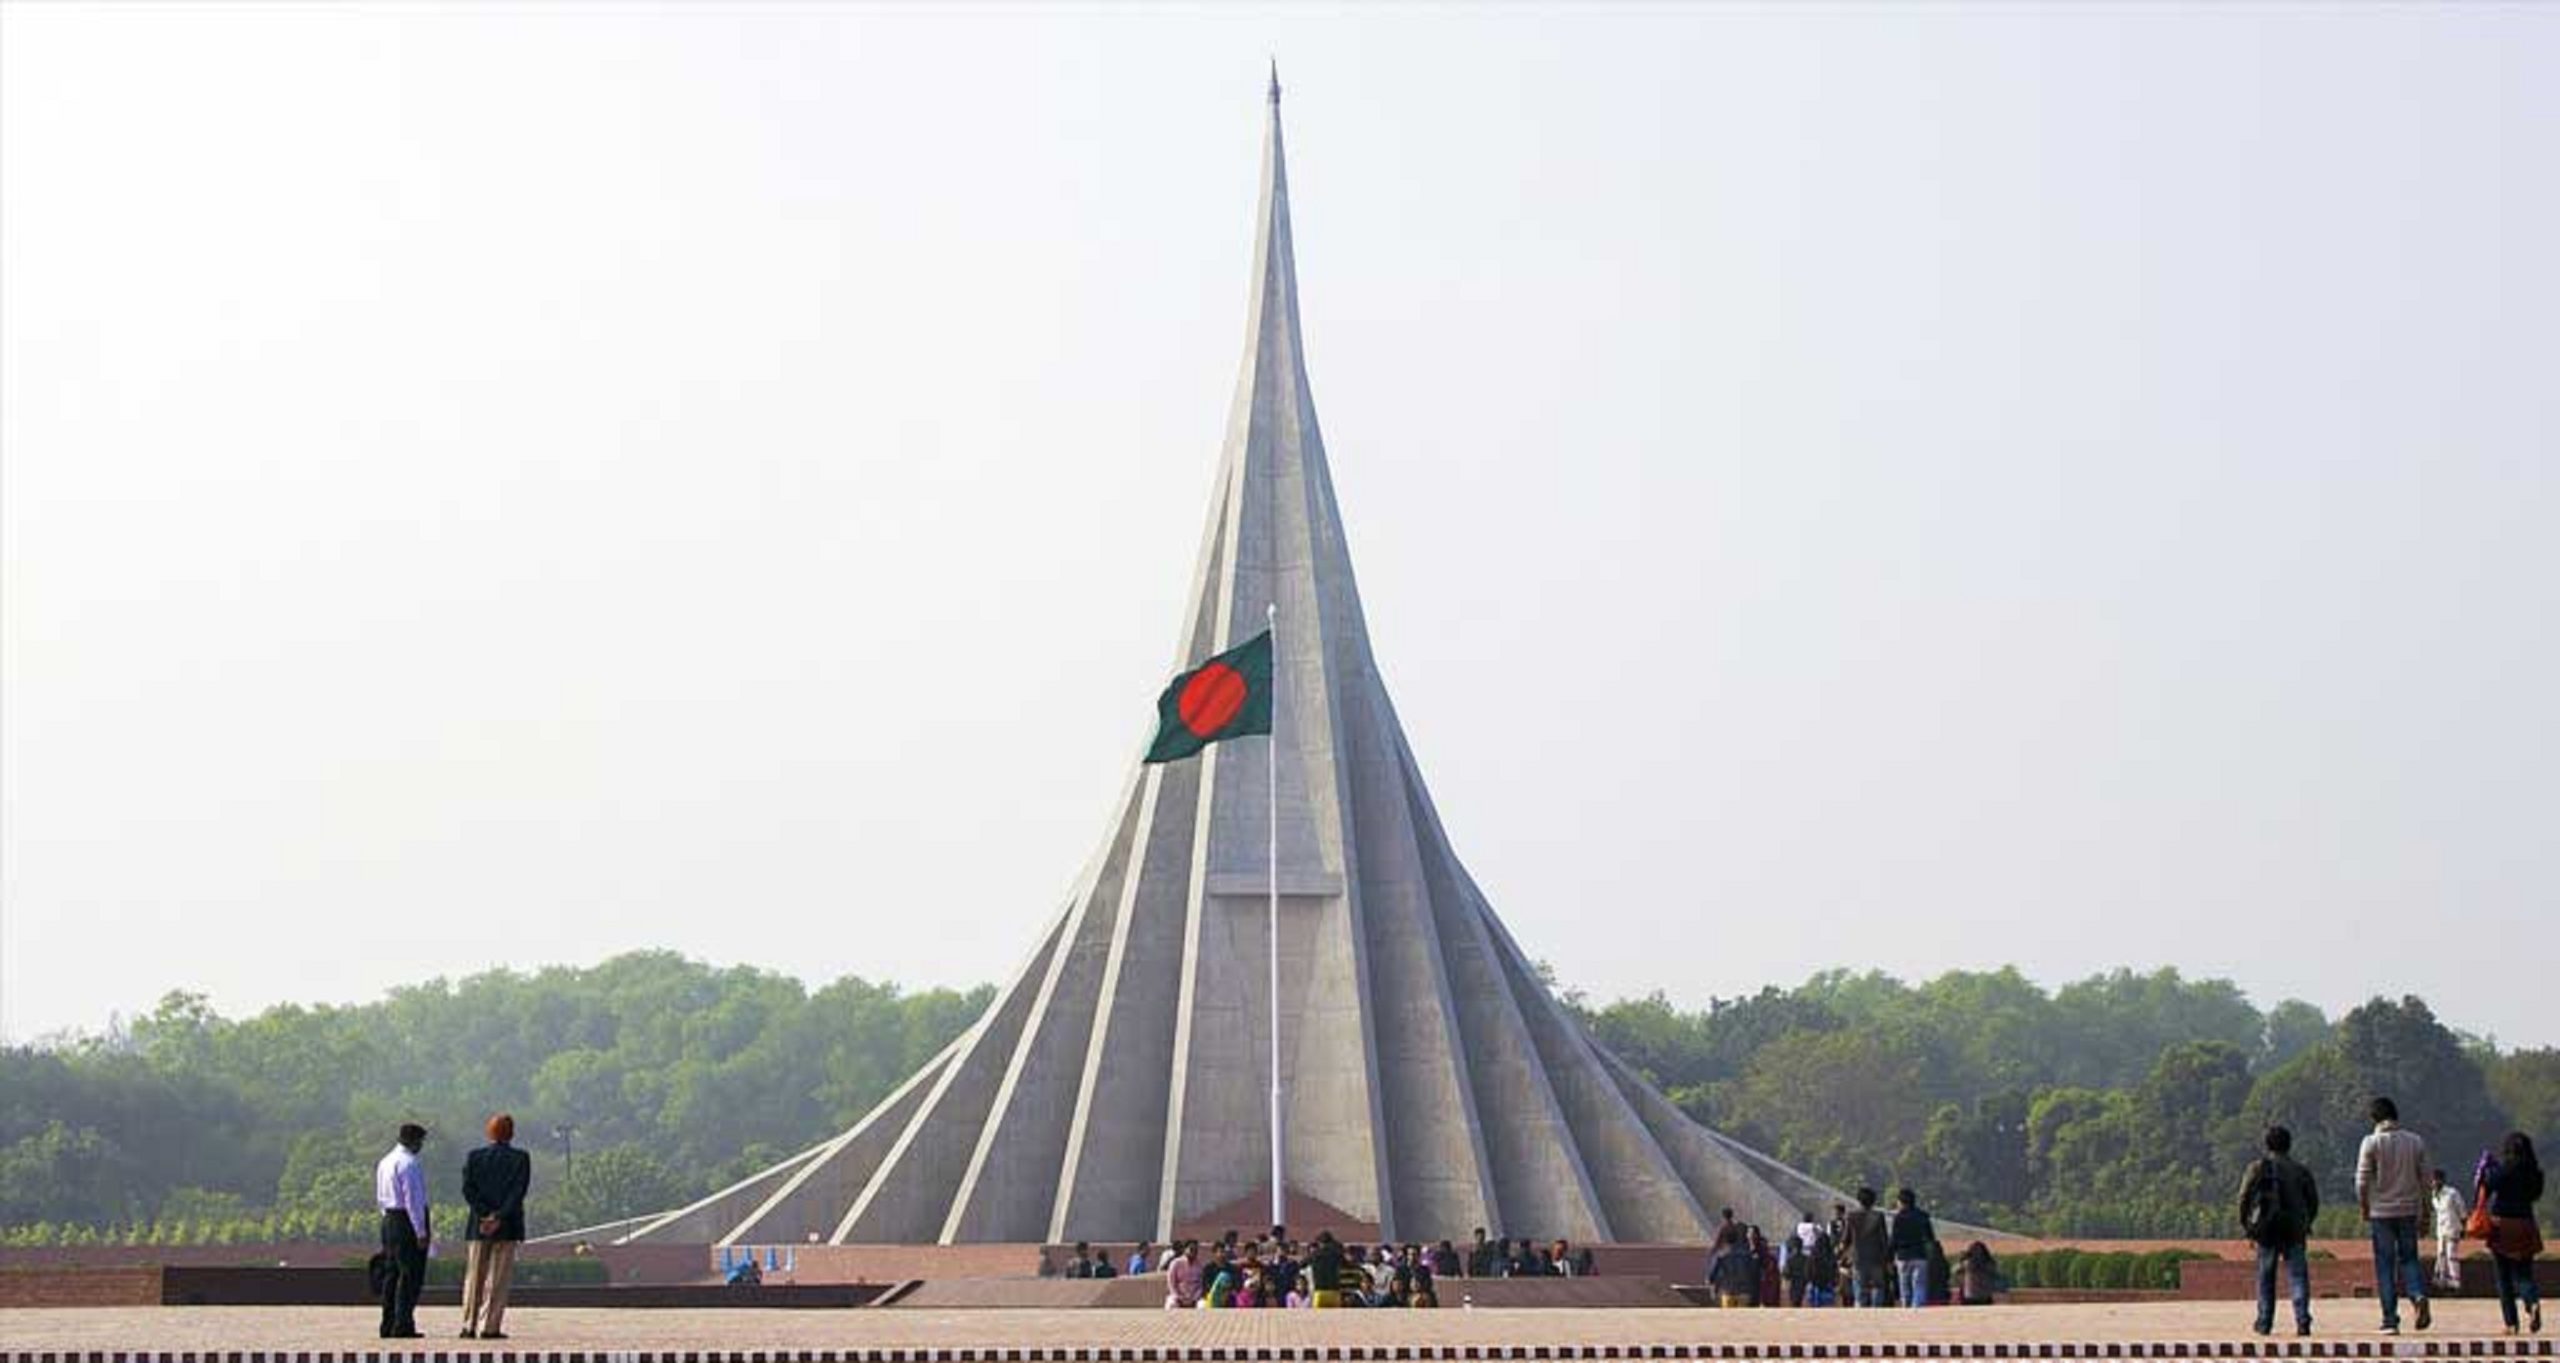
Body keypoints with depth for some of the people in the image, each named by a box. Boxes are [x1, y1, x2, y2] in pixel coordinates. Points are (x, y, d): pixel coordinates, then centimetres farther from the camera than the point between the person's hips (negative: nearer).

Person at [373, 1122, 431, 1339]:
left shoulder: (384, 1162, 14)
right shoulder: (409, 1163, -15)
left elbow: (380, 1198, 19)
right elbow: (412, 1199, -18)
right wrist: (421, 1231, -16)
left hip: (389, 1220, 9)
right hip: (409, 1221, -9)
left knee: (394, 1273, 13)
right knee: (411, 1275, -6)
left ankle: (388, 1325, 15)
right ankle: (403, 1325, -10)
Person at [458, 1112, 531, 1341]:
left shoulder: (474, 1157, 4)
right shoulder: (521, 1158, -2)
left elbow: (468, 1189, -5)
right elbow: (519, 1192, -11)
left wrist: (485, 1216, -9)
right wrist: (499, 1217, -13)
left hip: (479, 1226, 2)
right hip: (507, 1227, -2)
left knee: (474, 1278, 10)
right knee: (498, 1279, 1)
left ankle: (469, 1326, 8)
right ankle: (490, 1327, -3)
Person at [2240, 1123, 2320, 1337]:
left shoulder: (2258, 1167, 1)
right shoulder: (2300, 1170, 8)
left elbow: (2245, 1197, -5)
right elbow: (2313, 1201, 9)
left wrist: (2245, 1225, 3)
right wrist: (2306, 1224, 22)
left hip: (2267, 1230, -1)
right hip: (2294, 1231, 1)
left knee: (2265, 1277, 10)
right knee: (2297, 1274, -2)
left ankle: (2264, 1322, 13)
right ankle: (2302, 1319, -16)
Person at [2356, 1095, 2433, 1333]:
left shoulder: (2371, 1142, -7)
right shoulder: (2416, 1141, 4)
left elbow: (2362, 1181, -9)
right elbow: (2424, 1178, 6)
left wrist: (2363, 1208, 5)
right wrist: (2424, 1211, 14)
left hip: (2381, 1212, -3)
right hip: (2409, 1209, 3)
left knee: (2385, 1265, 3)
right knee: (2408, 1258, 13)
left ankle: (2390, 1320, 1)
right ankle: (2418, 1294, -16)